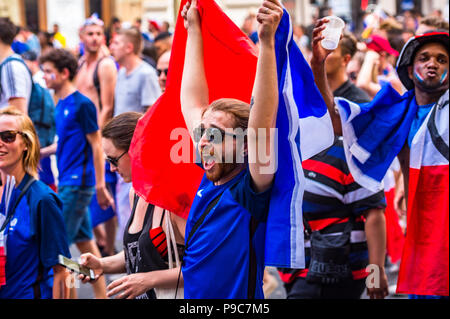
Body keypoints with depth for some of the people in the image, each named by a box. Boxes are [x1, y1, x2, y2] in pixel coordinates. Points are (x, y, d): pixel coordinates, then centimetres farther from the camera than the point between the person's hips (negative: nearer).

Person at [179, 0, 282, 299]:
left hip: (241, 295, -7)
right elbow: (193, 104, 10)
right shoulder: (210, 180, 2)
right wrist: (193, 29, 14)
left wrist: (267, 42, -34)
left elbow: (263, 120, -28)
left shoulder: (251, 190, -15)